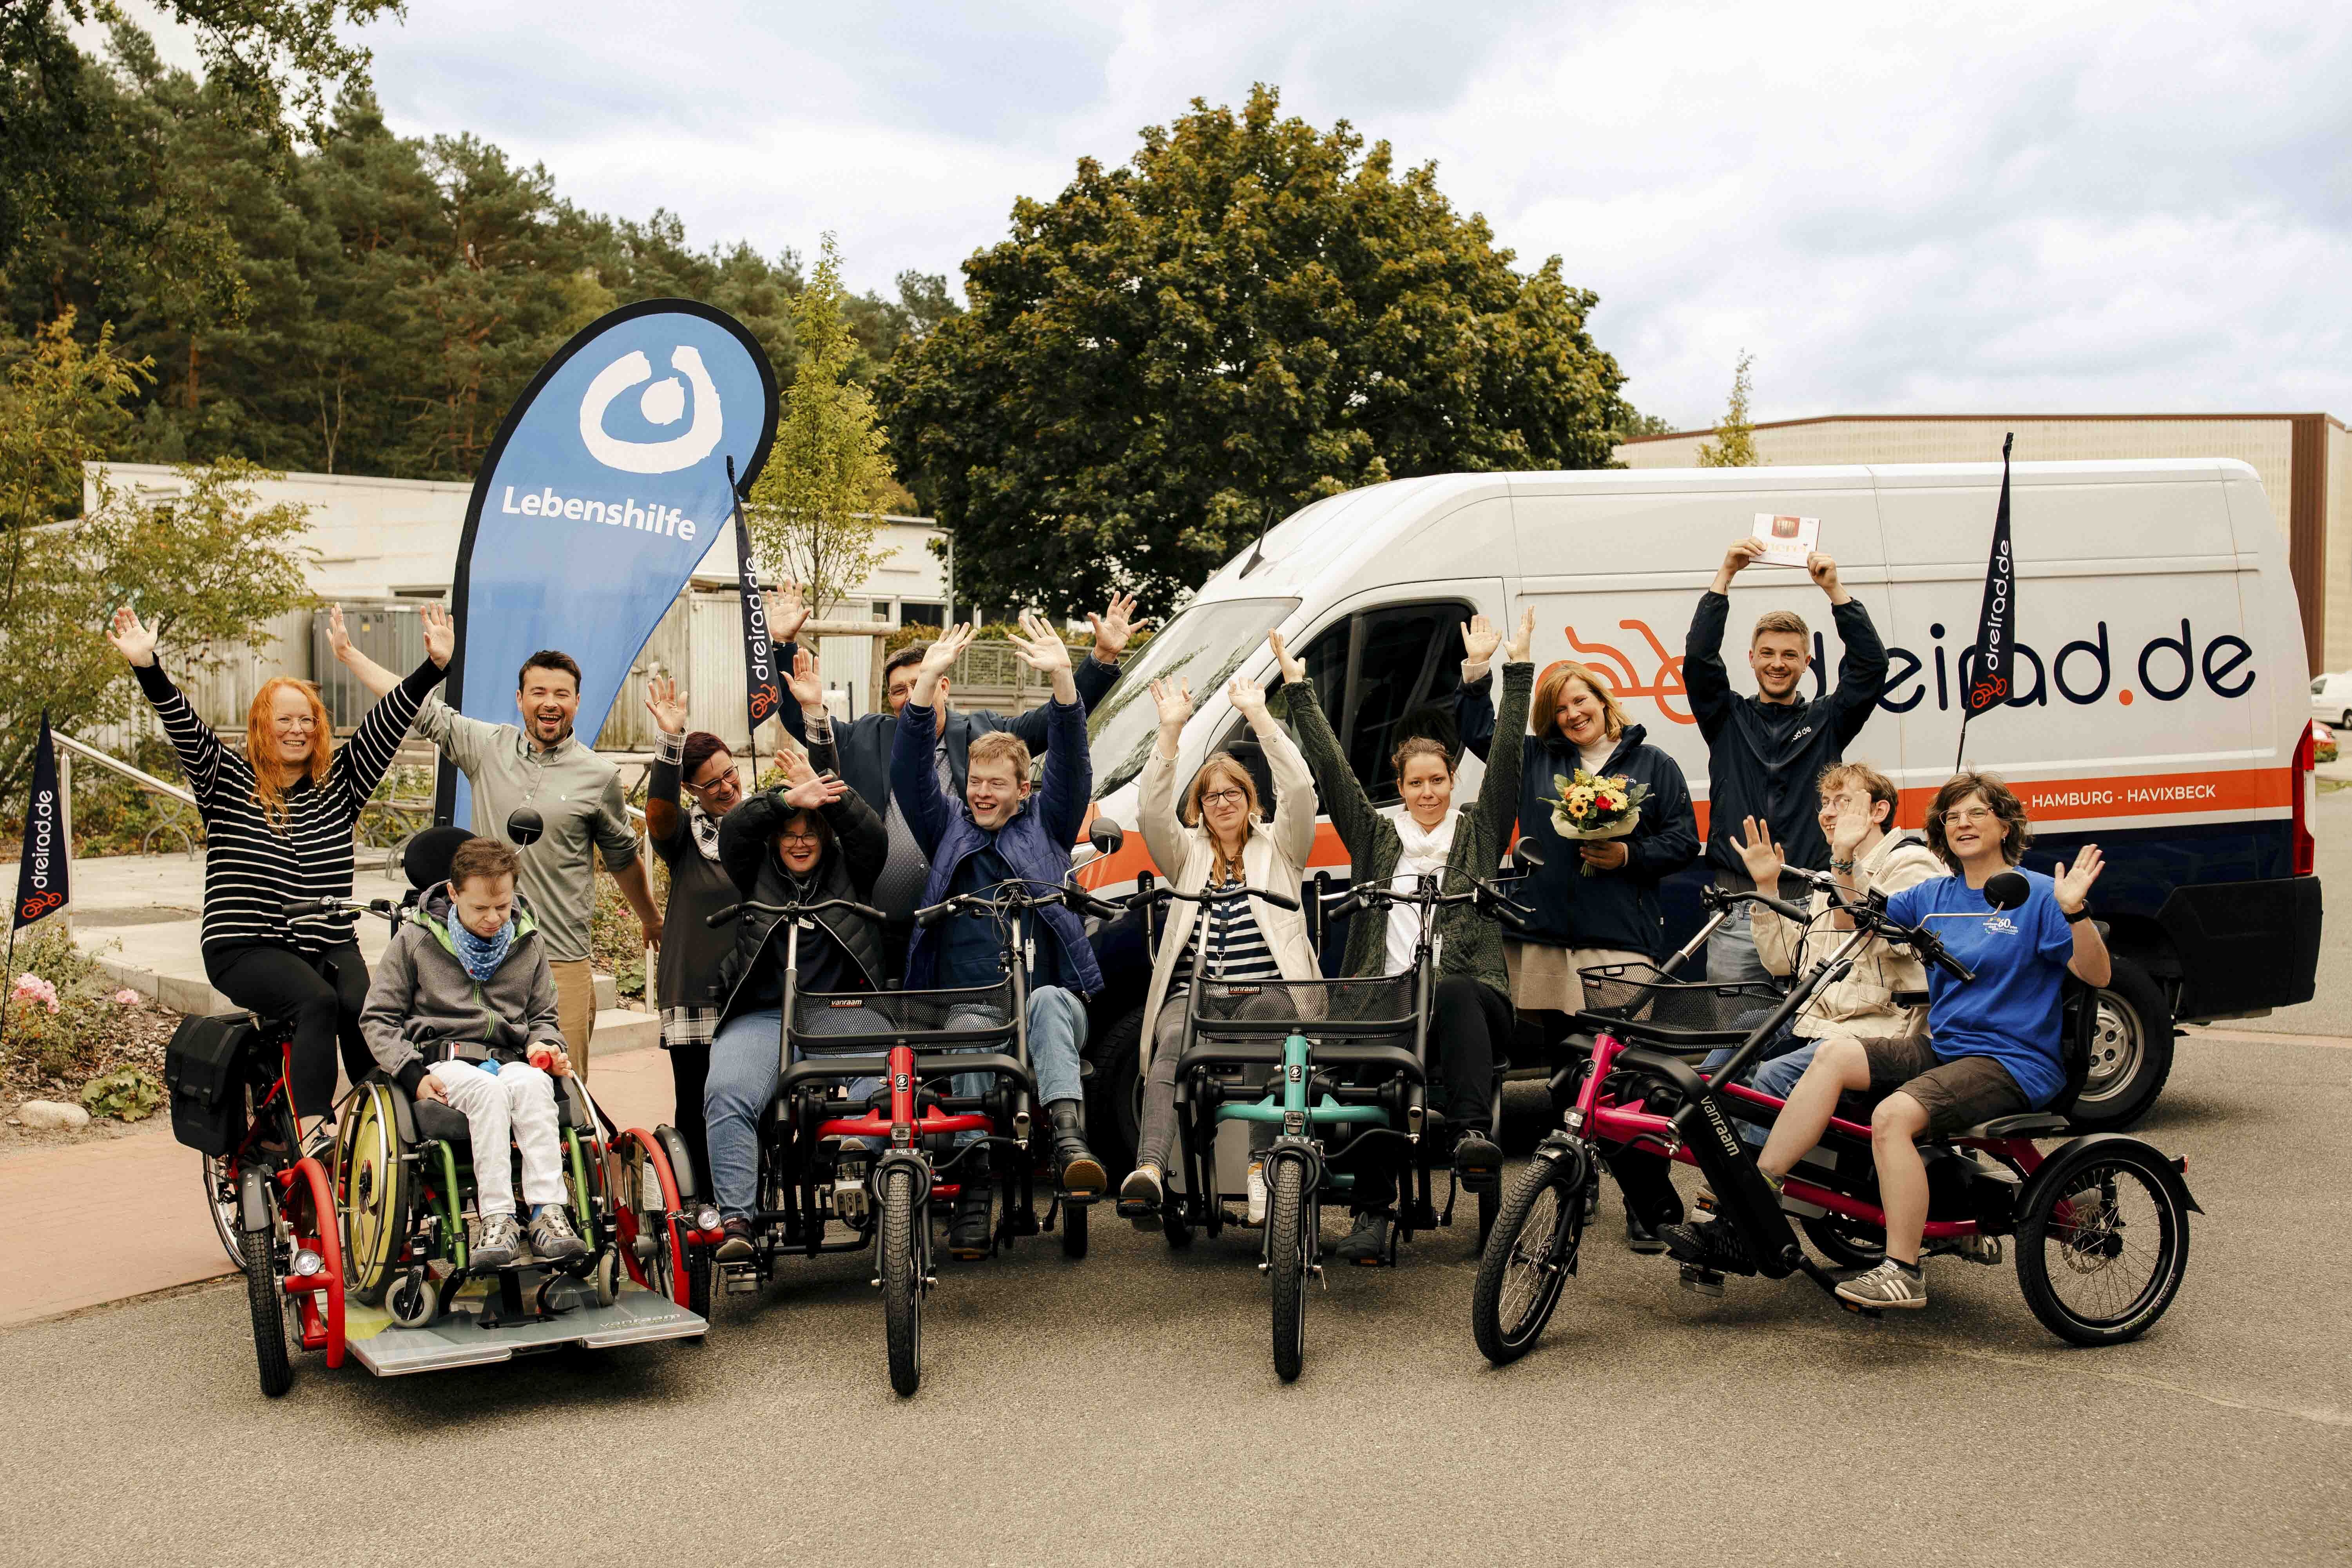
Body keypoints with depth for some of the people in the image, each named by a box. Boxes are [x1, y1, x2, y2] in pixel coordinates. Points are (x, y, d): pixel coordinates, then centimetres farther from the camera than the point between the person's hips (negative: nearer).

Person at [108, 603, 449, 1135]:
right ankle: (312, 1136, -32)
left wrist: (434, 666, -6)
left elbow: (389, 720, 5)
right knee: (316, 1002, -30)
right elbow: (184, 728, -8)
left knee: (365, 1007, -27)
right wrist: (148, 667, -23)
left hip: (331, 947, 3)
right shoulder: (228, 783, 6)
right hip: (246, 949, -3)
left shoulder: (341, 782, 12)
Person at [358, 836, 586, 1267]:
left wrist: (545, 1046, 0)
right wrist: (412, 1074, -8)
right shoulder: (416, 938, 4)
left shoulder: (528, 942, 13)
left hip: (509, 1060, 2)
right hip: (442, 1061, -2)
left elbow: (542, 1017, 25)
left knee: (532, 1083, -36)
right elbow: (378, 1018, 7)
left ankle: (548, 1214, -42)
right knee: (487, 1089, -38)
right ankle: (497, 1219, -41)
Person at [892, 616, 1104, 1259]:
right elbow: (911, 770, 7)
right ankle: (975, 1191, -34)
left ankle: (1069, 1134, -52)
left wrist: (1062, 680, -13)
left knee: (1051, 1003, -35)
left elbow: (1072, 764, 3)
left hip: (1045, 1002, 0)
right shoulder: (948, 828, 21)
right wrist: (927, 681, -6)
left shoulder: (1045, 825, 19)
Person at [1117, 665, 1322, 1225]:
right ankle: (1150, 1169, -53)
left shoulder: (1277, 848, 20)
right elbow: (1152, 810, 3)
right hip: (1193, 993, 1)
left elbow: (1300, 791, 2)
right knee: (1175, 1044, -32)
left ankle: (1262, 1166, -43)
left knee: (1263, 1013, -38)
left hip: (1270, 989, -1)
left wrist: (1259, 716, -3)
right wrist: (1172, 729, -5)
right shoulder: (1187, 852, 23)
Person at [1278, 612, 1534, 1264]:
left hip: (1470, 996, 0)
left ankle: (1471, 1136, -51)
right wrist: (1299, 688, 15)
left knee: (1455, 993, -37)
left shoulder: (1478, 832, 18)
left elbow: (1506, 758, 11)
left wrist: (1516, 670, 5)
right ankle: (1371, 1210, -34)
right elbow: (1332, 768, 17)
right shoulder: (1377, 838, 21)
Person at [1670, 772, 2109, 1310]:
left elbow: (2096, 975, -12)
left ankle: (1903, 1274, -23)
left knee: (1894, 1115, -30)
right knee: (1835, 1053, -17)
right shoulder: (1933, 896, 15)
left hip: (2014, 1063, -6)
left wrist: (2075, 910, -28)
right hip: (1942, 1048, 6)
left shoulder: (2037, 895, -3)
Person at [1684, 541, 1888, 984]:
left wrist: (1834, 589, -5)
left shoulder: (1826, 721, 12)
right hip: (1736, 912, 0)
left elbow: (1871, 664, 0)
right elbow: (1698, 656, -1)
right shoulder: (1728, 719, 12)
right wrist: (1726, 574, -4)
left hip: (1811, 903, 0)